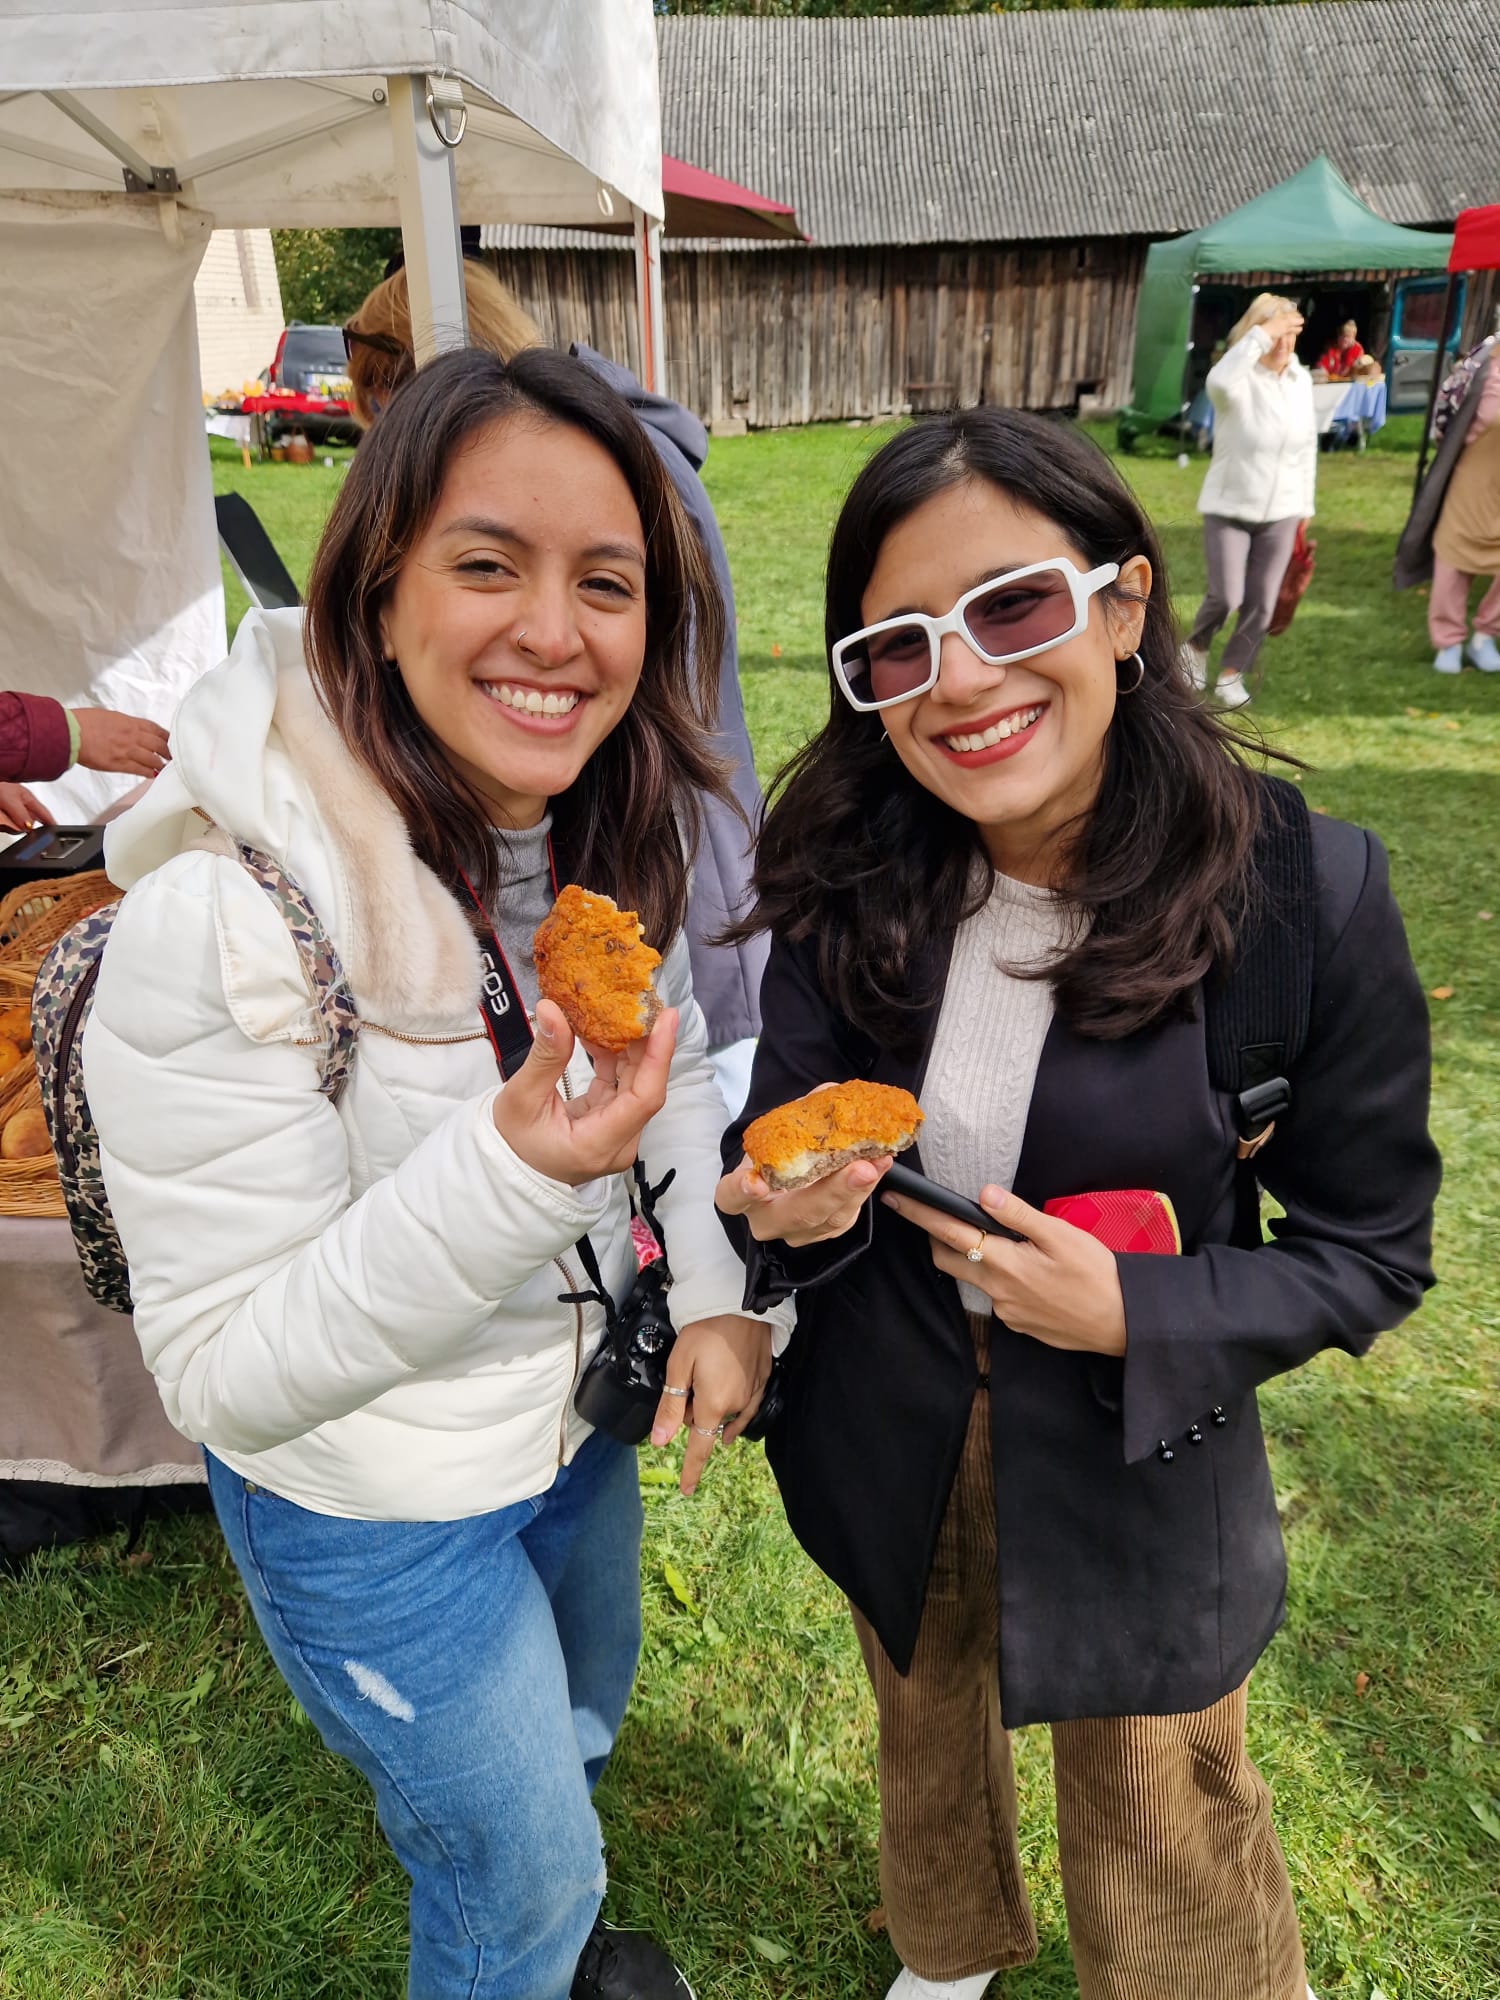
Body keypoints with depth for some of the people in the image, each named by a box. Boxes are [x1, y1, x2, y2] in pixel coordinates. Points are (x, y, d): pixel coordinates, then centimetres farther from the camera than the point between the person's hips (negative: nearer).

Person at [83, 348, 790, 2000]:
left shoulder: (607, 829, -13)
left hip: (578, 1407, 7)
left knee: (578, 1726, 35)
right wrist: (508, 1173, -43)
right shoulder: (220, 921, -33)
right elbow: (224, 1372, -28)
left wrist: (716, 1282, -12)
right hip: (370, 1511, -6)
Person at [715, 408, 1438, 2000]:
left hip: (1136, 1464, -3)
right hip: (886, 1437, 4)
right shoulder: (846, 880, -16)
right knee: (924, 1735, 32)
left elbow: (1370, 1251, -11)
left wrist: (1139, 1315, -26)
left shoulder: (1304, 894, -23)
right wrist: (798, 1210, -26)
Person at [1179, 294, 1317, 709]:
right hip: (1228, 508, -5)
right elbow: (1219, 382, -40)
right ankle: (1196, 648, 22)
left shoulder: (1301, 380, 5)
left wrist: (1304, 506, 13)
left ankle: (1232, 675, 20)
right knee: (1225, 597, -10)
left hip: (1280, 513, 5)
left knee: (1260, 604, 4)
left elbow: (1307, 446, 13)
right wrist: (1260, 335, -34)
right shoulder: (1241, 380, -12)